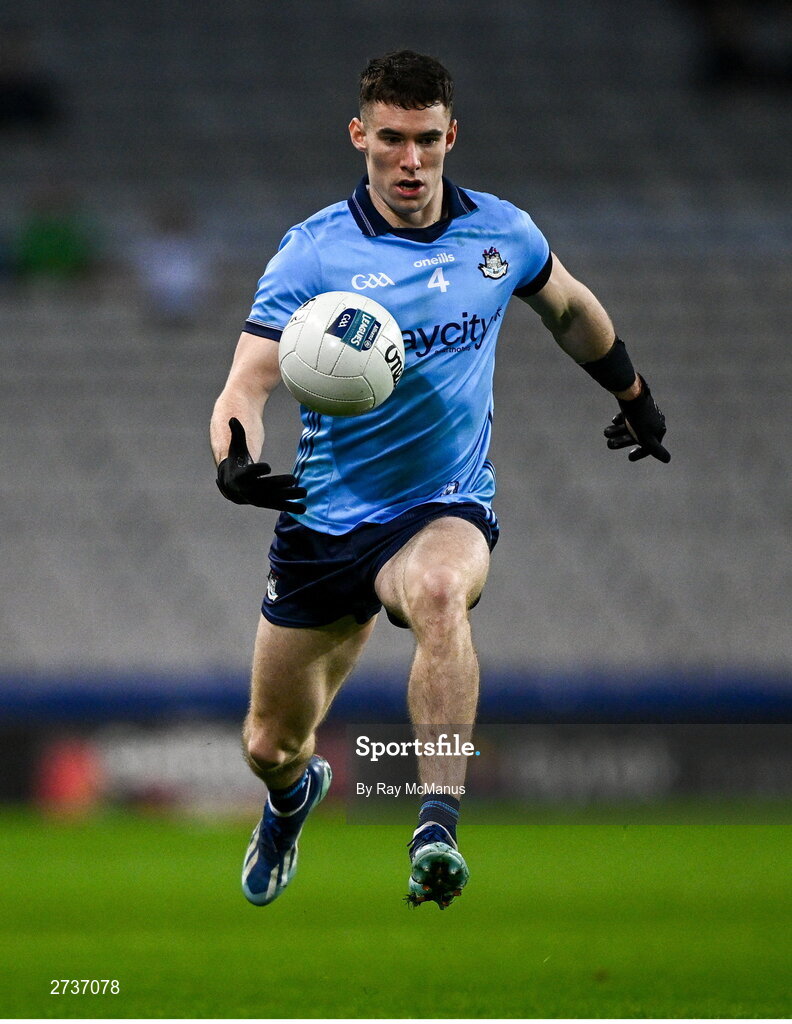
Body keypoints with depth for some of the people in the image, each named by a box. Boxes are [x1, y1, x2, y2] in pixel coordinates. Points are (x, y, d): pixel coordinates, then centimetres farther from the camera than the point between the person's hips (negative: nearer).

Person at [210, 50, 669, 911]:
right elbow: (247, 382, -17)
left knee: (438, 591, -40)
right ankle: (293, 794, 52)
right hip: (325, 518, 1)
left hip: (444, 511, -1)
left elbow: (569, 307, 21)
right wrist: (235, 461, -39)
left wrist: (634, 397, 33)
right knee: (271, 746, 12)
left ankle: (438, 830, -45)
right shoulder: (313, 252, -11)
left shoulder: (501, 232, -2)